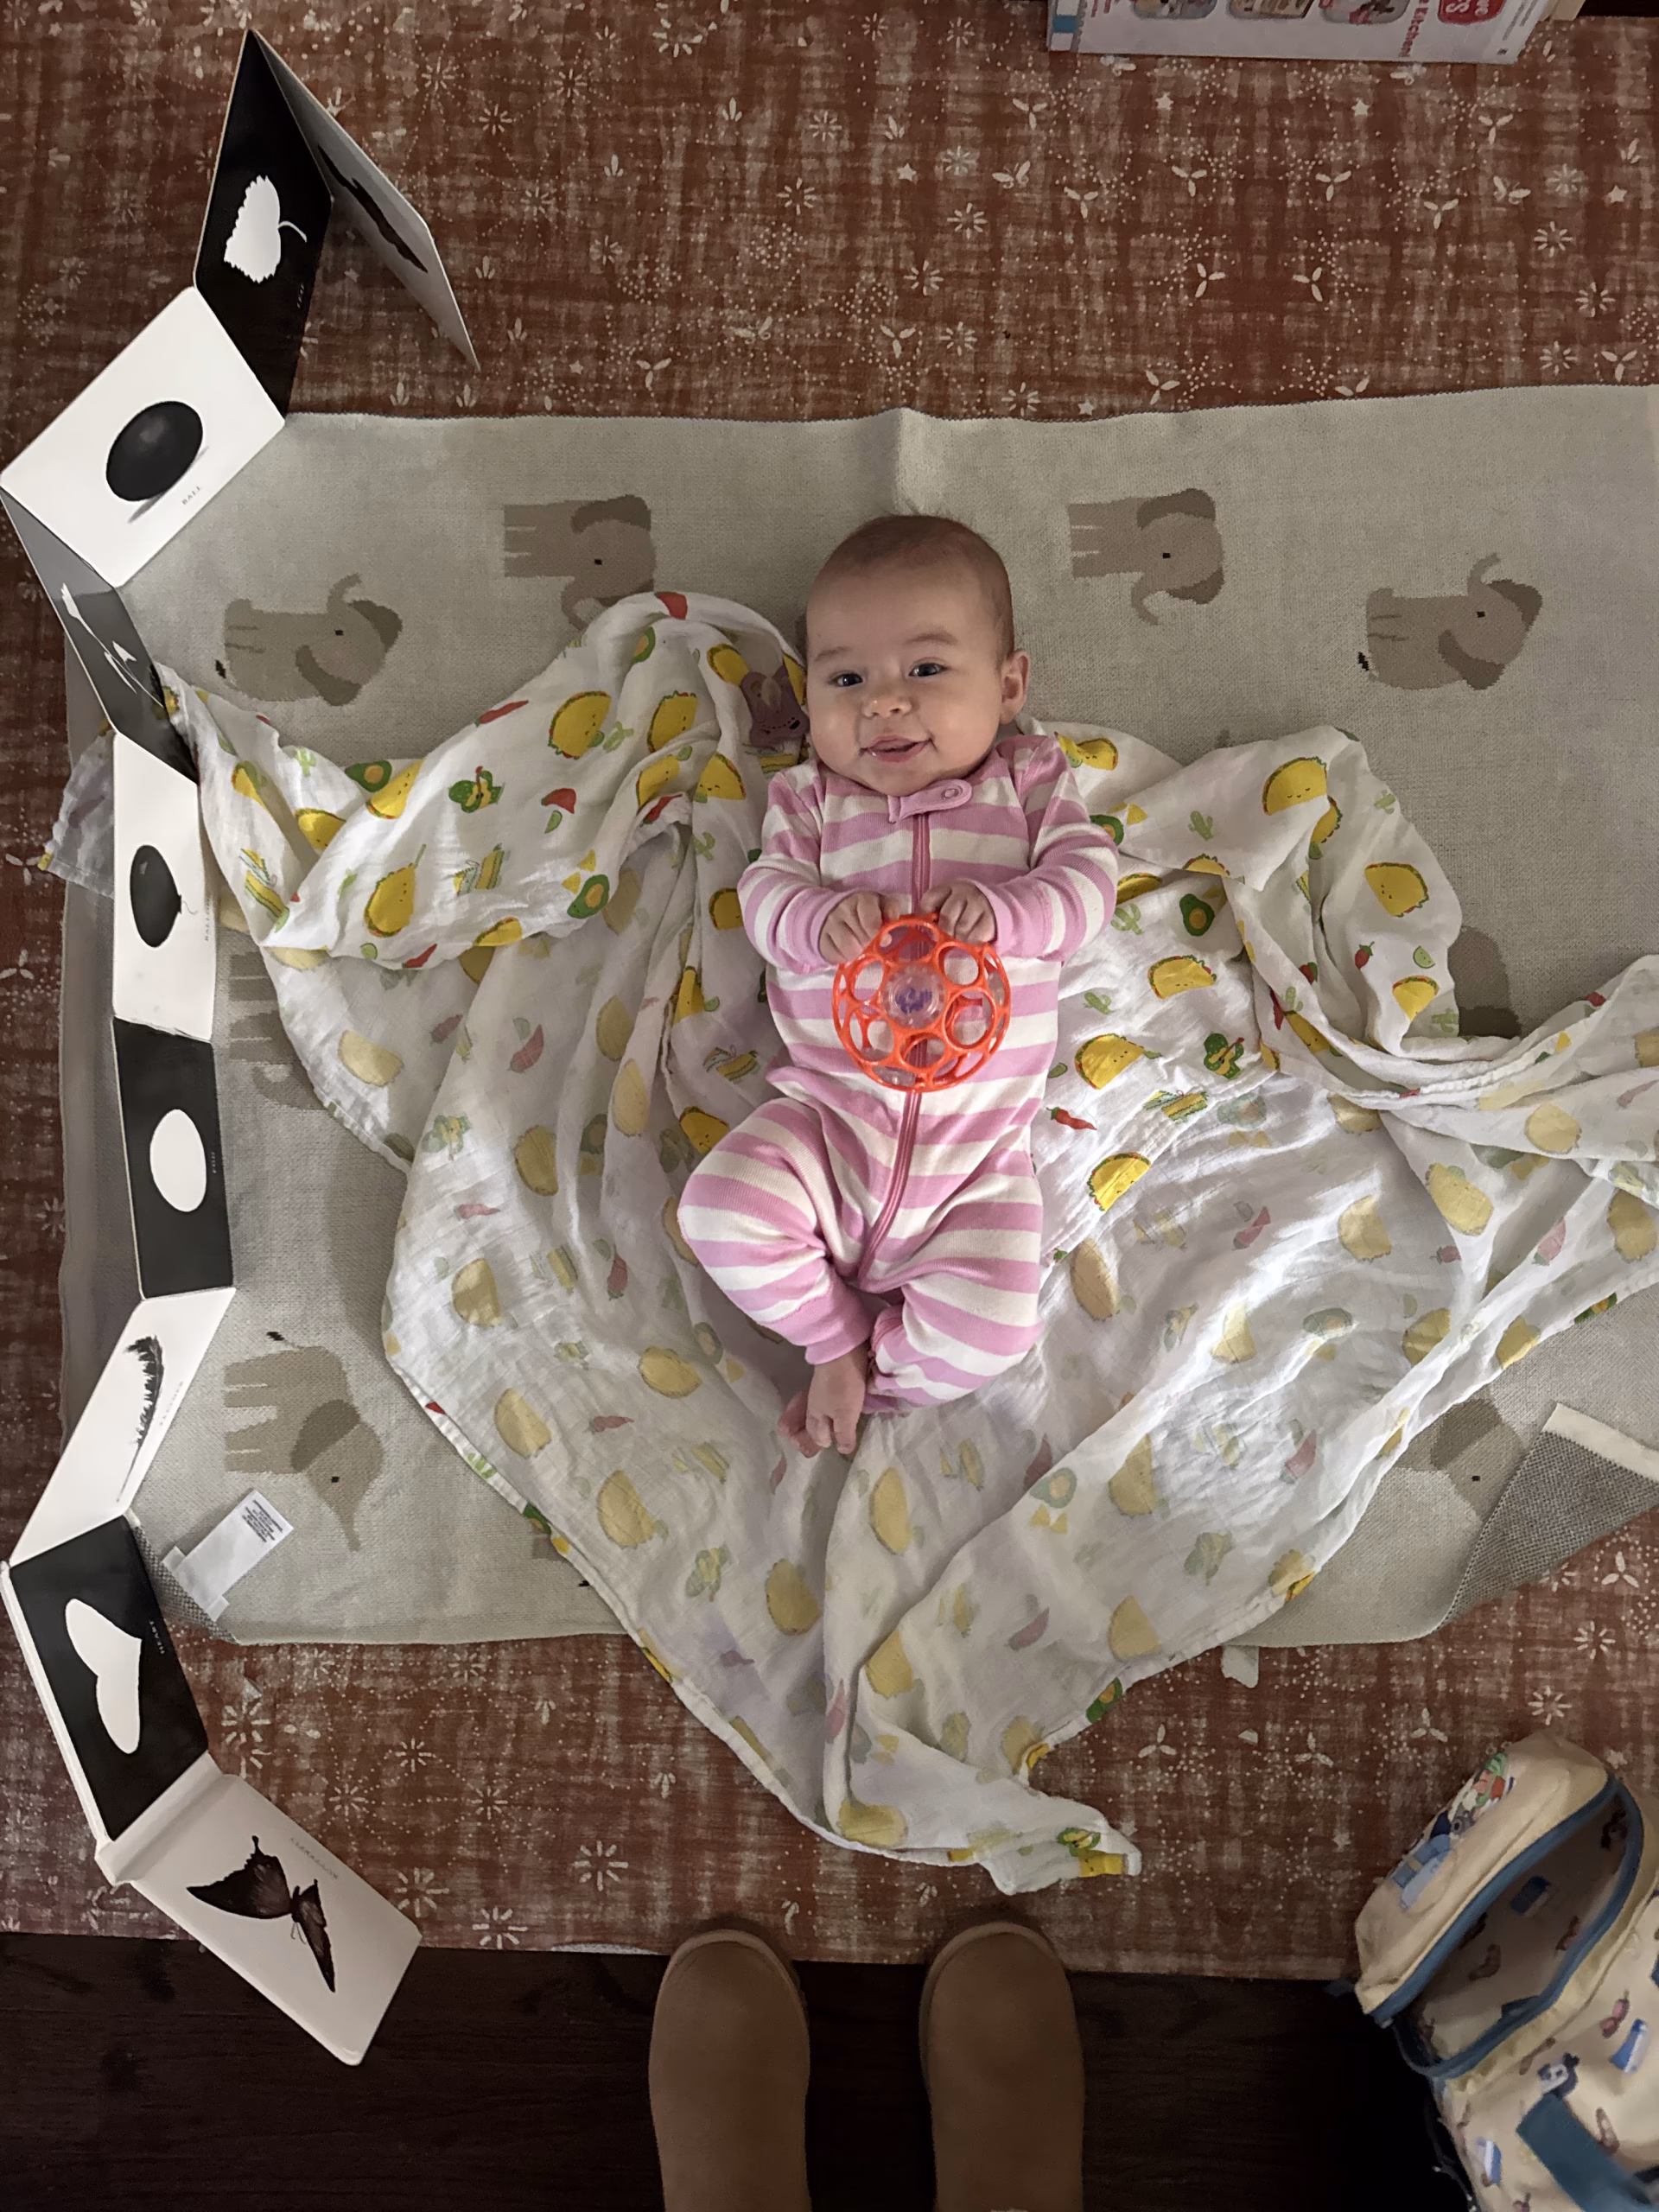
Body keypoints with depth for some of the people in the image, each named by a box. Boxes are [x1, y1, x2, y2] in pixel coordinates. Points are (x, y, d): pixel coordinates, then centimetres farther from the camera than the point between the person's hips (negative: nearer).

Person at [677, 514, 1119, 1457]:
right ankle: (838, 1335, 8)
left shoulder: (1031, 779, 6)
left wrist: (999, 911, -26)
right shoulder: (811, 796, 8)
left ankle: (865, 1374, 16)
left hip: (981, 1147, -1)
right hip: (832, 1109, 1)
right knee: (720, 1210, -20)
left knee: (995, 1329, -15)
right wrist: (824, 918, -27)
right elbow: (767, 893, -3)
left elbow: (1088, 878, -5)